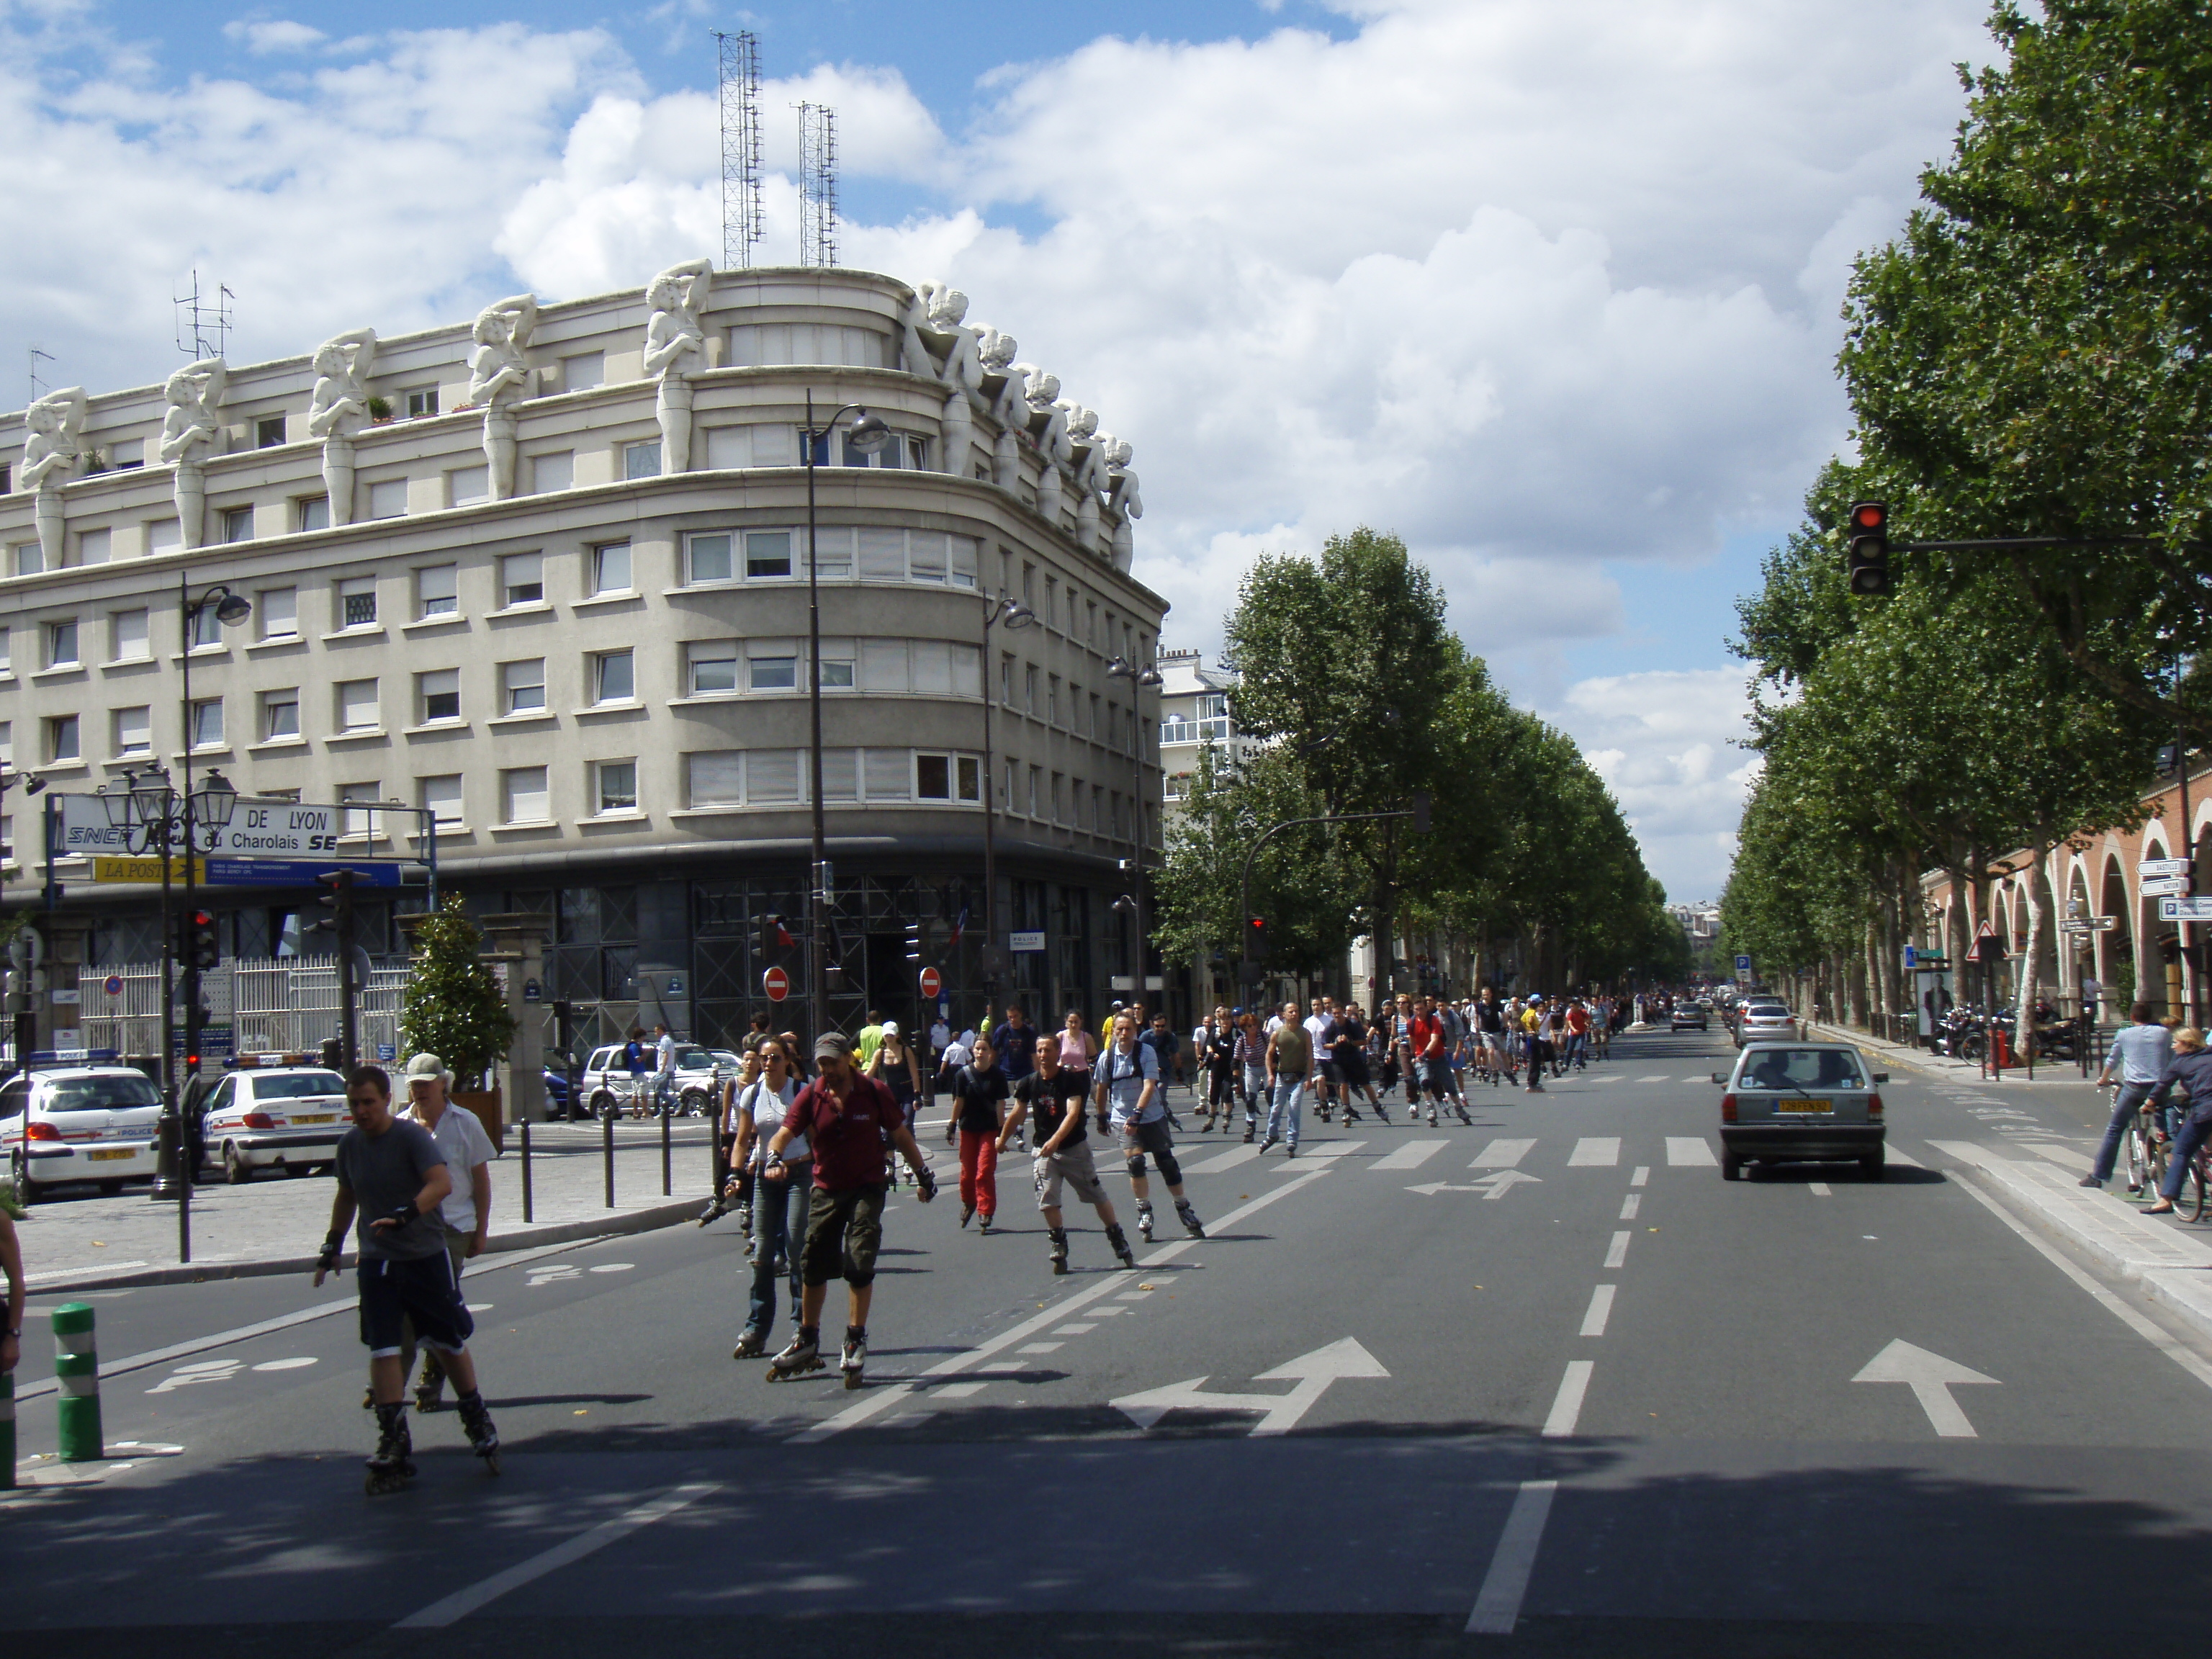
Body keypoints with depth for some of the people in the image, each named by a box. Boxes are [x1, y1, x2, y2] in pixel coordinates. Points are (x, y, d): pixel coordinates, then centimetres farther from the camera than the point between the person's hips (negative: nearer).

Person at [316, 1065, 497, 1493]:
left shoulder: (412, 1137, -14)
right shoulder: (349, 1143, 2)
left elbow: (442, 1182, -29)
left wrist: (404, 1215, -42)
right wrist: (332, 1245, 20)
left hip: (426, 1257, -3)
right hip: (375, 1261, 3)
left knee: (450, 1342, 9)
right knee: (382, 1350, -6)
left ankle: (478, 1423, 28)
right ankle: (394, 1445, -3)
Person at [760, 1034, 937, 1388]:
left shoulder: (874, 1092, -7)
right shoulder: (809, 1096, -3)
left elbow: (900, 1136, 5)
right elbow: (784, 1134, -13)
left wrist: (923, 1173, 9)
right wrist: (773, 1158, -34)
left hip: (866, 1188, -3)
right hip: (826, 1189, 3)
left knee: (860, 1265, -11)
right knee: (812, 1266, 8)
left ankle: (856, 1344, -2)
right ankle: (807, 1343, 23)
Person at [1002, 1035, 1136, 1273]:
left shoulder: (1071, 1079, -13)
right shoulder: (1029, 1083, -3)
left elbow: (1073, 1113, -24)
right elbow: (1017, 1115, 11)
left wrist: (1055, 1140, -37)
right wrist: (1002, 1140, 21)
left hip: (1075, 1148, -2)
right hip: (1044, 1149, 2)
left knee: (1098, 1197, 5)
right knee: (1047, 1200, -12)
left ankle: (1119, 1242, 17)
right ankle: (1059, 1246, 1)